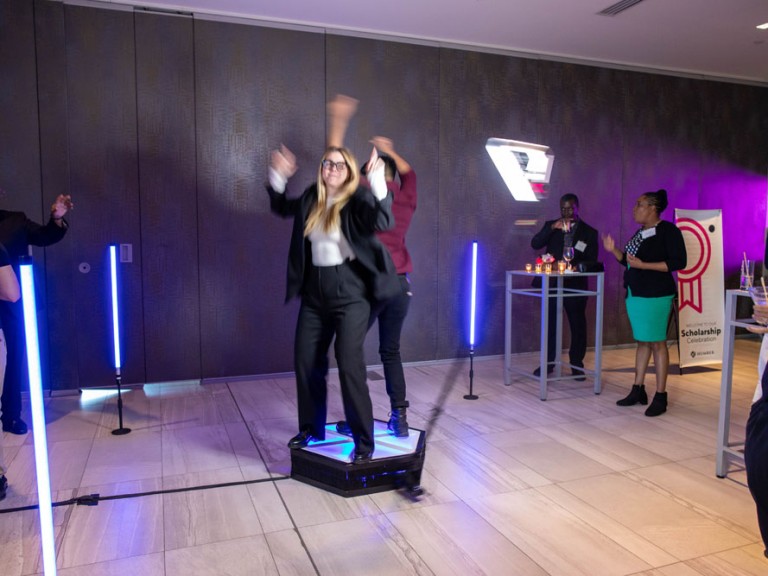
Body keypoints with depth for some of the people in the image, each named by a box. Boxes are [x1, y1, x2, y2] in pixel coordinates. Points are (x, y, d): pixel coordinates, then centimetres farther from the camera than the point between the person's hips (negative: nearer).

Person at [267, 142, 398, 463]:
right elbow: (281, 208, 25)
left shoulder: (358, 199, -10)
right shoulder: (310, 199, 6)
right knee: (305, 362, 12)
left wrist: (378, 183, -41)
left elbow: (383, 222, -28)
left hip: (350, 294, -6)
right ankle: (311, 429, 31)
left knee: (349, 364, -14)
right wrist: (277, 177, 10)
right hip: (314, 295, 7)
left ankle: (364, 440, 1)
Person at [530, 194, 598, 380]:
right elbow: (535, 244, -6)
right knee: (550, 323, 6)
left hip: (575, 284, -1)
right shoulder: (551, 225, 8)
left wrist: (578, 267, -18)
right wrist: (552, 228, -17)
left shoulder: (589, 232, 5)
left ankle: (577, 364, 18)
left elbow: (592, 261, 2)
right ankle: (548, 362, 18)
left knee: (578, 325, 4)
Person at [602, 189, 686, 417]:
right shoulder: (640, 232, 13)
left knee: (657, 343, -4)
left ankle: (660, 396, 3)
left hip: (655, 295, -8)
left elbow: (679, 261, -17)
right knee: (642, 341, 12)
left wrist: (643, 265, -23)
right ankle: (638, 390, 19)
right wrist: (613, 250, 4)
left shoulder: (668, 230, -10)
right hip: (634, 294, 8)